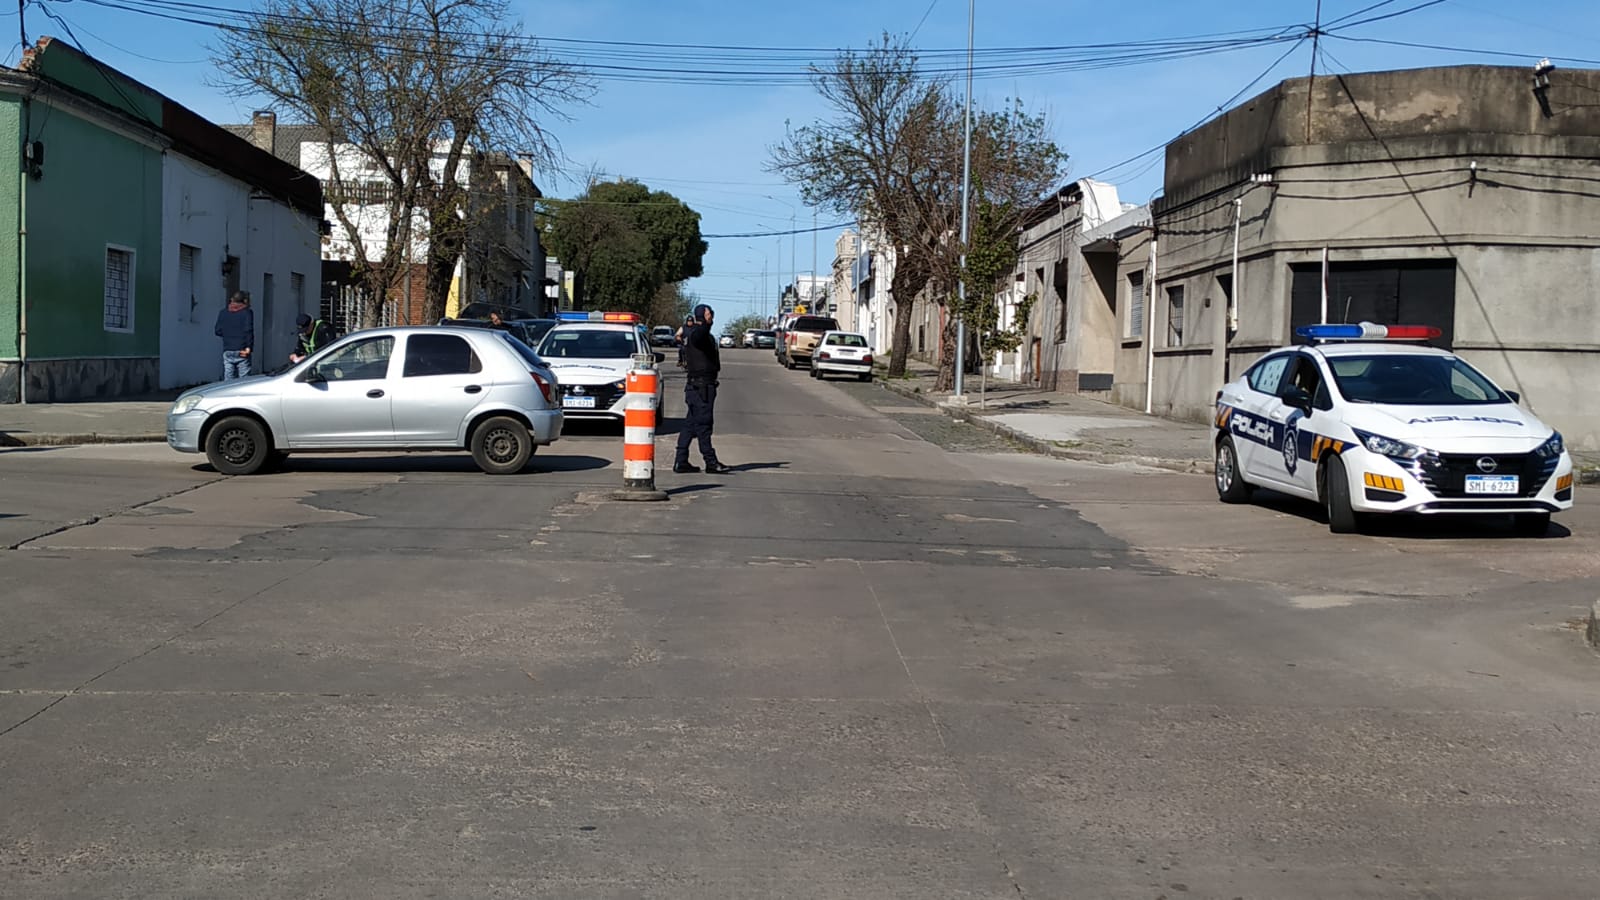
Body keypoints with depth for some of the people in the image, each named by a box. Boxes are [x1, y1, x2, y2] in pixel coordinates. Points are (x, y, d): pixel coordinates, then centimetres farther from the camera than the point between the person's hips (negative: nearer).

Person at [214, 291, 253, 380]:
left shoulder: (223, 313, 8)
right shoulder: (247, 312, -4)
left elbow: (218, 331, 9)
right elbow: (248, 331, -13)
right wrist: (249, 347, -8)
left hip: (227, 351, 4)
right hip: (242, 352, -4)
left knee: (228, 380, 5)